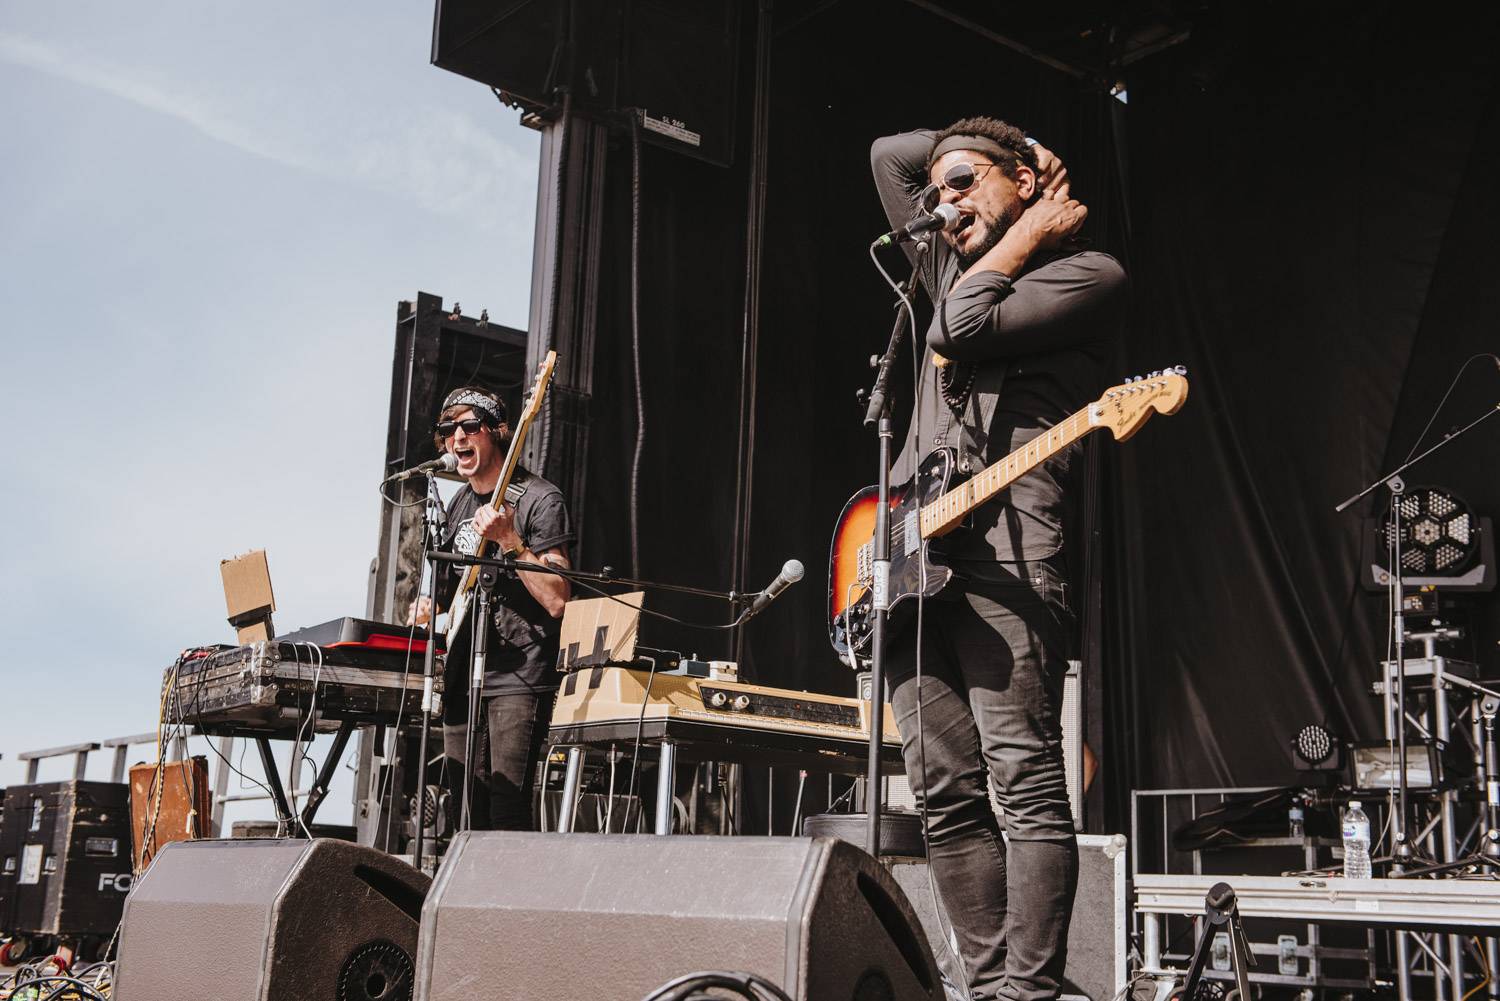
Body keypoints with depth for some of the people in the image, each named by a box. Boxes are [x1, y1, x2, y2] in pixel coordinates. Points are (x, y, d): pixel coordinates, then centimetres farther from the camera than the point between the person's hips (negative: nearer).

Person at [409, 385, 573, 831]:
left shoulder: (539, 500, -8)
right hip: (463, 677, 8)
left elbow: (555, 600, -16)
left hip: (518, 679, -7)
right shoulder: (459, 503, 16)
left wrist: (508, 539, -23)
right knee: (468, 818, 8)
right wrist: (431, 606, 8)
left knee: (508, 815, -13)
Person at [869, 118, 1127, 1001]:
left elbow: (967, 330, -9)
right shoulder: (956, 267, 29)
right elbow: (890, 154, 37)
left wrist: (1027, 227, 6)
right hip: (907, 561, 8)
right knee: (947, 794, 2)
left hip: (1004, 554, -7)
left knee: (1025, 782, -13)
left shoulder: (1088, 273, 7)